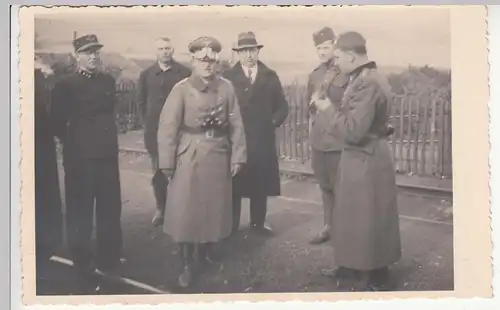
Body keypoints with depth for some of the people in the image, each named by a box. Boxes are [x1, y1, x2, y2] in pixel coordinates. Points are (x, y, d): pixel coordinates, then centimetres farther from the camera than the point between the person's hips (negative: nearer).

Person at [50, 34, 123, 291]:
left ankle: (108, 259, 31)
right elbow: (58, 121, -5)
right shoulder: (66, 84, -7)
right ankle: (82, 265, 19)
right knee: (80, 212, 6)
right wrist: (74, 143, 3)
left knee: (110, 210, 14)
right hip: (80, 157, -5)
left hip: (108, 154, 5)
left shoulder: (108, 81, 9)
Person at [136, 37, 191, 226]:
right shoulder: (146, 74, 7)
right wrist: (149, 121, 7)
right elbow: (141, 101, 13)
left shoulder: (184, 73, -1)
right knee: (158, 172, 8)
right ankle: (161, 209, 18)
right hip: (154, 131, 2)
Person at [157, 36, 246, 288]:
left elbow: (236, 125, 3)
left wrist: (237, 156, 1)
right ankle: (188, 264, 15)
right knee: (185, 211, 1)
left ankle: (206, 255, 33)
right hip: (189, 158, -2)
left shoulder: (226, 87, -1)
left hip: (218, 157, 3)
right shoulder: (181, 89, -8)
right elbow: (168, 128, -8)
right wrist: (167, 163, -10)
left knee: (215, 209, 13)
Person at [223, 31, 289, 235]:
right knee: (235, 182, 3)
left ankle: (258, 221, 20)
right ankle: (231, 223, 13)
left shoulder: (270, 77, 9)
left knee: (261, 181, 8)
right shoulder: (228, 77, 1)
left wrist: (273, 122, 1)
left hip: (263, 138, 2)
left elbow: (282, 106, 13)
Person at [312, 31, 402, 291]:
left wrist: (329, 109, -15)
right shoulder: (367, 78, 9)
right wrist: (335, 109, 6)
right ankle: (356, 265, 35)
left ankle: (374, 277, 17)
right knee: (357, 216, 20)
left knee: (367, 219, 2)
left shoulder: (366, 84, -24)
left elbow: (353, 131, -27)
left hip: (365, 161, -10)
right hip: (361, 158, 10)